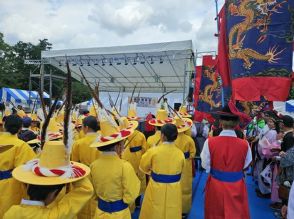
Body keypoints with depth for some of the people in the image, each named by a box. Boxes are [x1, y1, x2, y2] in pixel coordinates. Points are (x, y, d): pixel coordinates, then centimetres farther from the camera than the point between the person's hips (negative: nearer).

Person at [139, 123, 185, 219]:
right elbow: (180, 171, 5)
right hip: (174, 190, 2)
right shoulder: (180, 153, -14)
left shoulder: (153, 151, -19)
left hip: (156, 189, -1)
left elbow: (143, 167, -1)